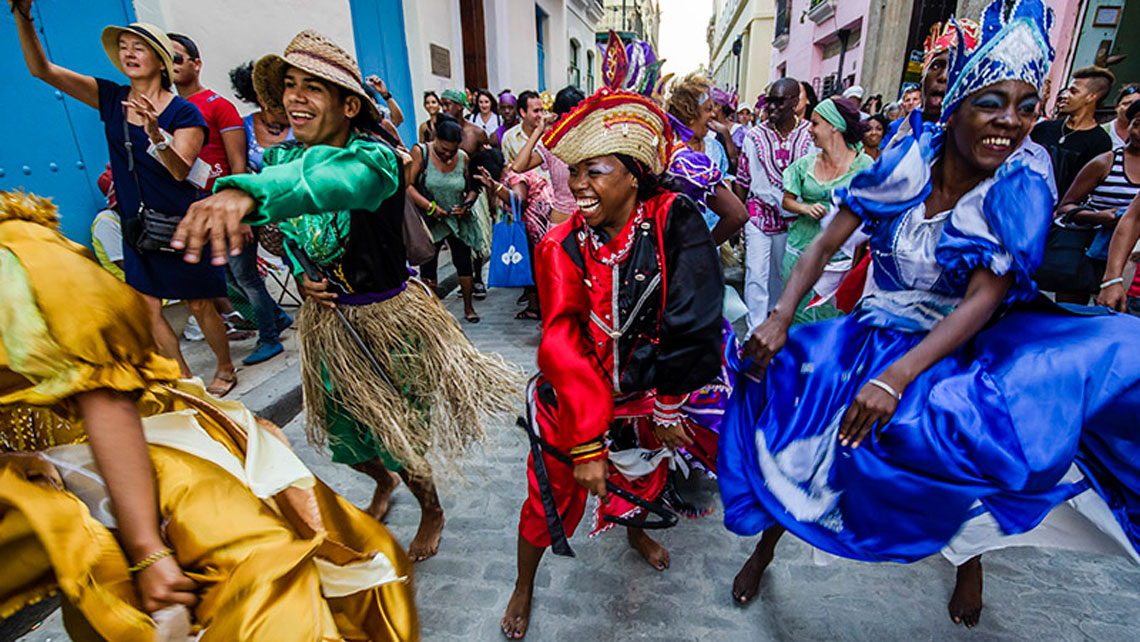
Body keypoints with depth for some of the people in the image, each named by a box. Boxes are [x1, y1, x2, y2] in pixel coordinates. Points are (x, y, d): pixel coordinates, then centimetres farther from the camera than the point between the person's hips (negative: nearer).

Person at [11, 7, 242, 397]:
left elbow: (180, 170, -19)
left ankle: (225, 369, 25)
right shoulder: (111, 98, 6)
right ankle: (185, 380, 19)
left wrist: (155, 133, -35)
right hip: (137, 226, 5)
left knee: (200, 306, 4)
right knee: (147, 309, 6)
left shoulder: (184, 113, -9)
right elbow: (41, 69, 3)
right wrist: (22, 16, -9)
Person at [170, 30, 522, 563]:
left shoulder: (373, 158, -23)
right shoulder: (279, 157, -2)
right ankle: (384, 483, 57)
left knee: (397, 437, 9)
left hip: (389, 319, -6)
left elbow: (332, 180, -48)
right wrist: (303, 277, -7)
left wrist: (246, 192, -66)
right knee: (345, 436, 21)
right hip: (328, 320, 6)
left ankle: (432, 512, 41)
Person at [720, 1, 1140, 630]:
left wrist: (896, 377, -34)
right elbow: (825, 244, -10)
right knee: (779, 380, -16)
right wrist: (779, 321, -25)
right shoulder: (906, 163, -8)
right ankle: (768, 539, 10)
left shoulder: (1022, 186, -11)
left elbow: (982, 301, -20)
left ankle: (971, 553, 14)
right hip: (878, 333, 0)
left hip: (964, 346, 1)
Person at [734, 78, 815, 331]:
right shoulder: (755, 135, -2)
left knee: (781, 272, 15)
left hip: (793, 217, 1)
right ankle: (756, 331, 2)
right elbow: (742, 180, 3)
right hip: (758, 213, -1)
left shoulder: (811, 134, -3)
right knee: (756, 273, -5)